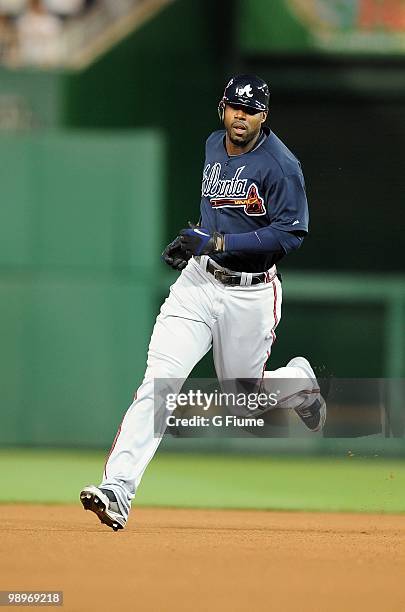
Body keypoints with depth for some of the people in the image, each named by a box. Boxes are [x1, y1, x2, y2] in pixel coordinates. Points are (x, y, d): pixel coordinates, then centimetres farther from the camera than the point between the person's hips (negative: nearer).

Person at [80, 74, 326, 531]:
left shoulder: (280, 165, -13)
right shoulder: (213, 146, 9)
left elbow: (290, 234, -17)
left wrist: (219, 243, -22)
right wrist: (194, 241, 13)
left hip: (250, 294, -4)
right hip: (197, 283, 4)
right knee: (157, 384, -13)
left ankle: (298, 379, 44)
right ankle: (117, 490, -22)